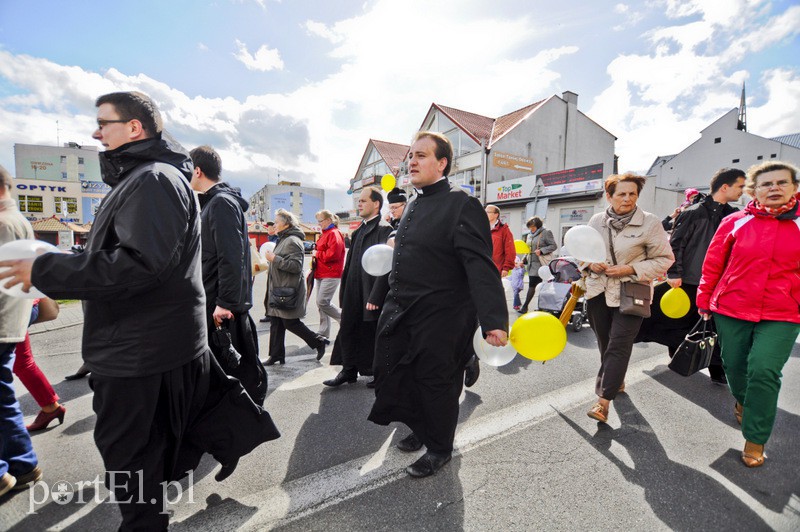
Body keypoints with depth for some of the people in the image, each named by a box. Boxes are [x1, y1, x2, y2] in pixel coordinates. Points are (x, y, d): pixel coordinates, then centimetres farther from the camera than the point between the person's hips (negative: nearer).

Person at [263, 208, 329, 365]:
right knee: (276, 323, 11)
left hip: (288, 290, -10)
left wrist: (275, 259, -21)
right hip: (279, 289, 10)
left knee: (291, 323, -3)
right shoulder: (284, 239, 17)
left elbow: (296, 265, -24)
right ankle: (276, 355, 19)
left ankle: (319, 342, 12)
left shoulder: (293, 241, -15)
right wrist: (272, 258, 13)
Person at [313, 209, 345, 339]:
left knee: (322, 302, -13)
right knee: (320, 303, 9)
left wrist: (317, 254, -11)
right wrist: (315, 253, 7)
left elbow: (333, 254, -22)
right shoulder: (325, 233, 19)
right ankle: (323, 332, 17)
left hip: (331, 274, -10)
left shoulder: (334, 233, -11)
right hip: (321, 273, 10)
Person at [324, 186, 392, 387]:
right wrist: (344, 292, 13)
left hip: (370, 296, -7)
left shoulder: (384, 229, -11)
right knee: (348, 331, 14)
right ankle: (349, 371, 30)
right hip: (353, 294, 8)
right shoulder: (359, 229, 14)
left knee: (372, 335, 6)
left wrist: (375, 297, -21)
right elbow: (350, 263, 15)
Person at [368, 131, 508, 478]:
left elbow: (480, 265, -24)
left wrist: (494, 320, -32)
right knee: (394, 377, 19)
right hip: (400, 312, 8)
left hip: (439, 319, -8)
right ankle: (420, 429, 47)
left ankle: (439, 449, 39)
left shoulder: (461, 204, -15)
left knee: (436, 384, 11)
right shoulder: (414, 204, 11)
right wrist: (383, 297, 23)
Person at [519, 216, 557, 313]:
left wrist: (541, 251, -18)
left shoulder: (546, 233, -3)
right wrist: (524, 260, 14)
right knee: (531, 285, 5)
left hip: (541, 264, -6)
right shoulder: (529, 236, 18)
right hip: (532, 264, 6)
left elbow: (554, 246, -7)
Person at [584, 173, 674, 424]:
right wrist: (590, 263, -6)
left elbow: (665, 259, -3)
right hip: (599, 290, 4)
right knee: (605, 344, 15)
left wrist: (631, 269, -17)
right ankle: (617, 381, 39)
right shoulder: (597, 220, 4)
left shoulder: (650, 223, -6)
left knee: (618, 346, -9)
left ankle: (603, 401, -5)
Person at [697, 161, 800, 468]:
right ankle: (743, 401, 46)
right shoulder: (735, 223, -1)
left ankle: (755, 439, 10)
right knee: (734, 365, 13)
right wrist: (704, 299, 7)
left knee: (764, 371, -8)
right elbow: (713, 263, 5)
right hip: (732, 309, 1)